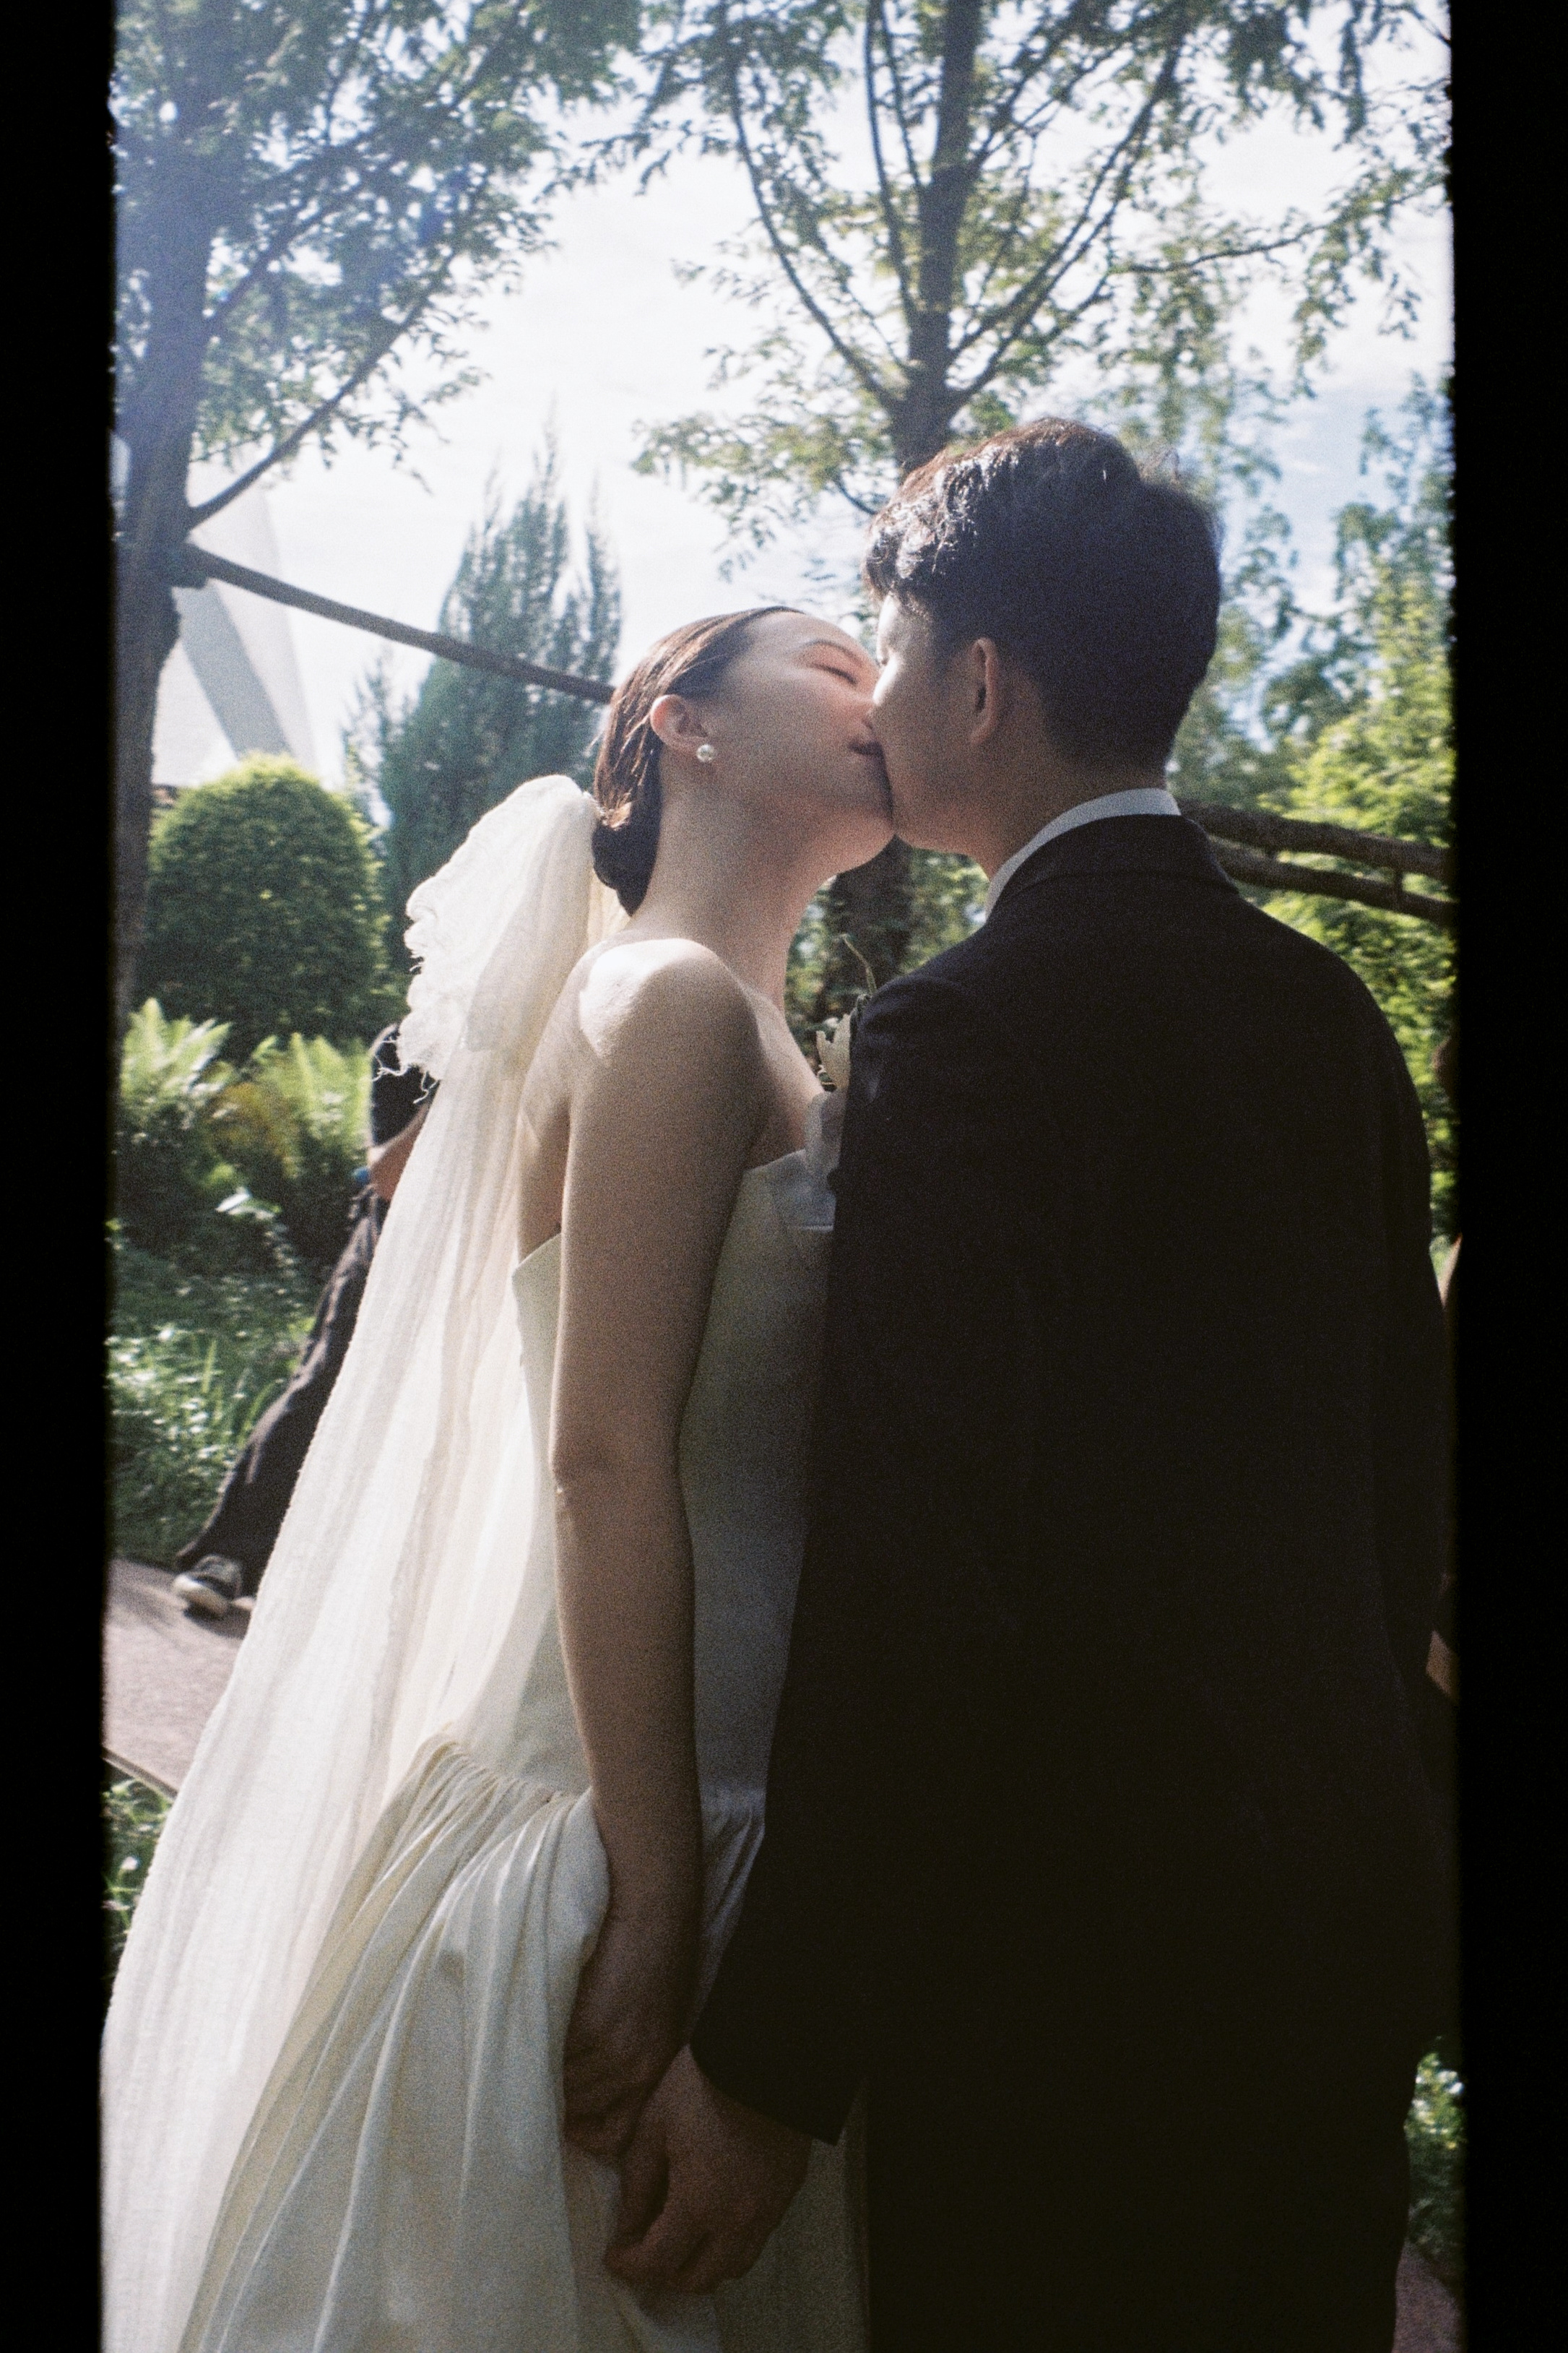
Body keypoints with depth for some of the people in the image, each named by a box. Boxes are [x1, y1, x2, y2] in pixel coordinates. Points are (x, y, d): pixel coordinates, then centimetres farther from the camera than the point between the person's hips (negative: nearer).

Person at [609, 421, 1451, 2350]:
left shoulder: (966, 1033, -19)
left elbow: (912, 1583, -23)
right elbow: (1402, 1474, 10)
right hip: (1345, 1918, 7)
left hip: (1070, 1968, -7)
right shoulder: (1329, 1007, 4)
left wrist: (766, 2067, -16)